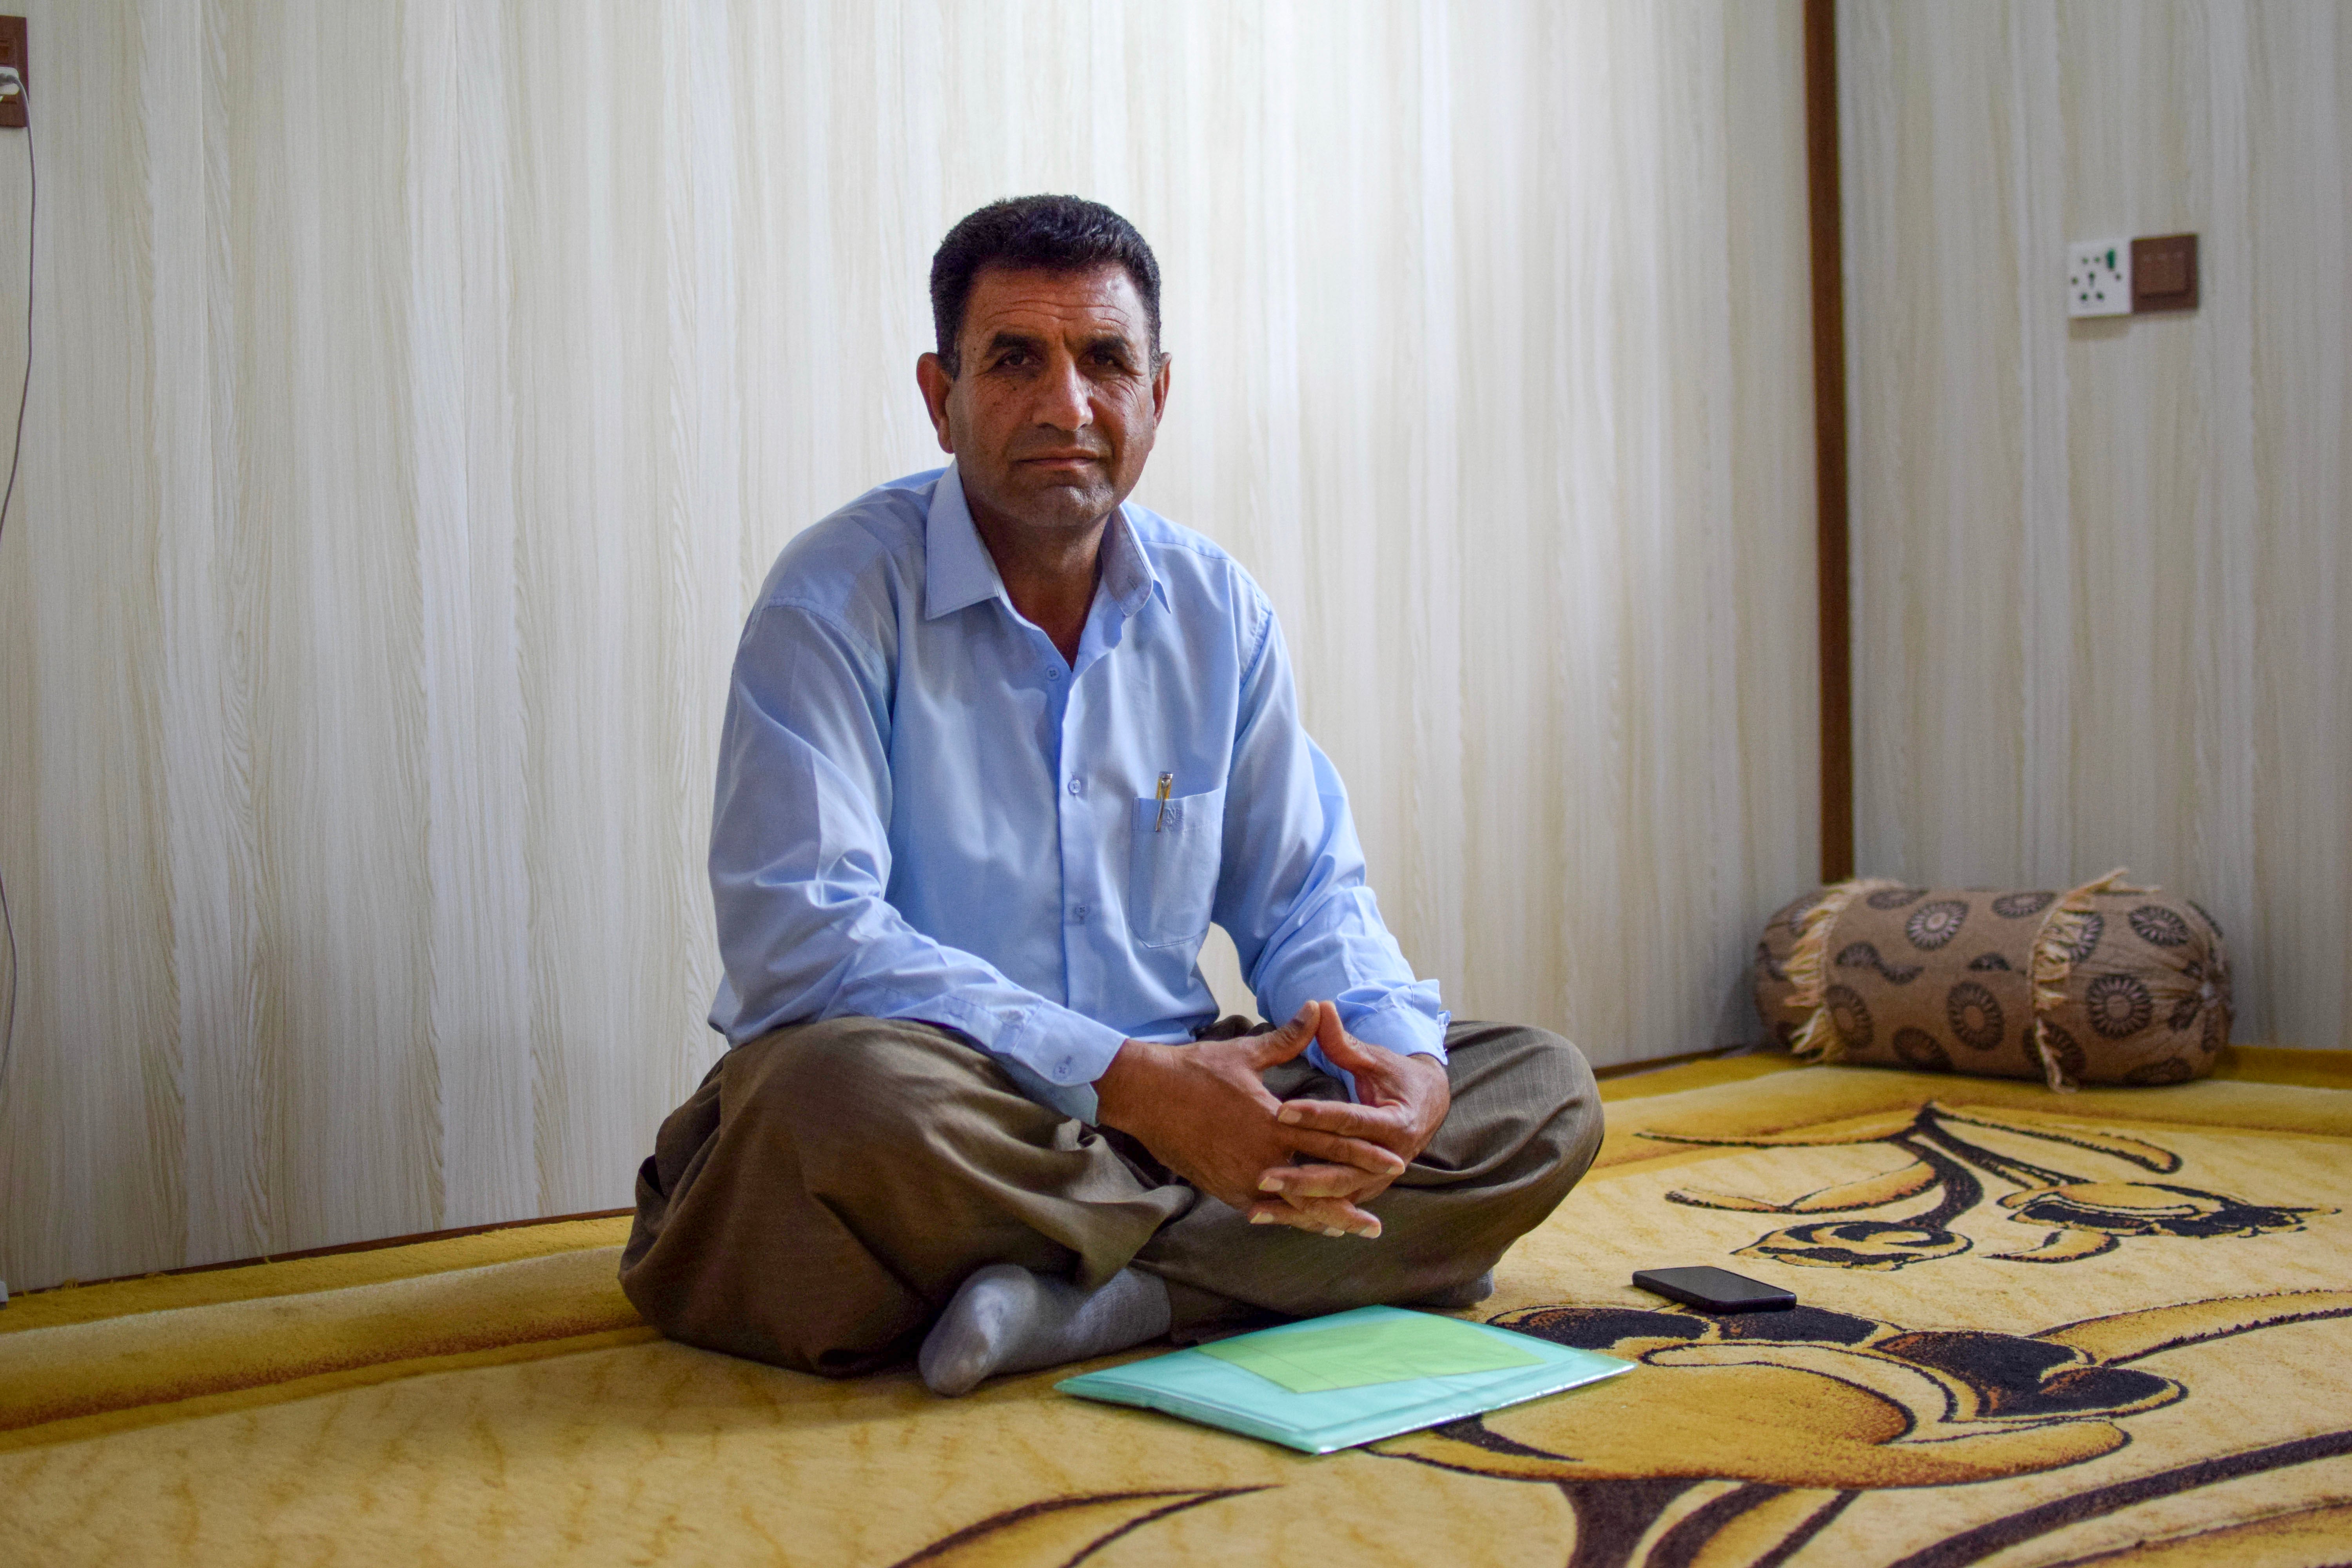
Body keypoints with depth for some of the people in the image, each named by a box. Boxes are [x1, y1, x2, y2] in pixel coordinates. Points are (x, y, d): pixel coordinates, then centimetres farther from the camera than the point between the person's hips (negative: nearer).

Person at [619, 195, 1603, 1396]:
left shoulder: (1216, 610, 7)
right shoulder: (841, 594, -10)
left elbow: (1304, 894, 11)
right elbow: (796, 935, -21)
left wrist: (1406, 1060, -13)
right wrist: (1128, 1079, -29)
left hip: (1165, 1104, 6)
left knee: (1543, 1094, -9)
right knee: (846, 1086, -39)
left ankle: (1077, 1307, -23)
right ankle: (1248, 1253, -15)